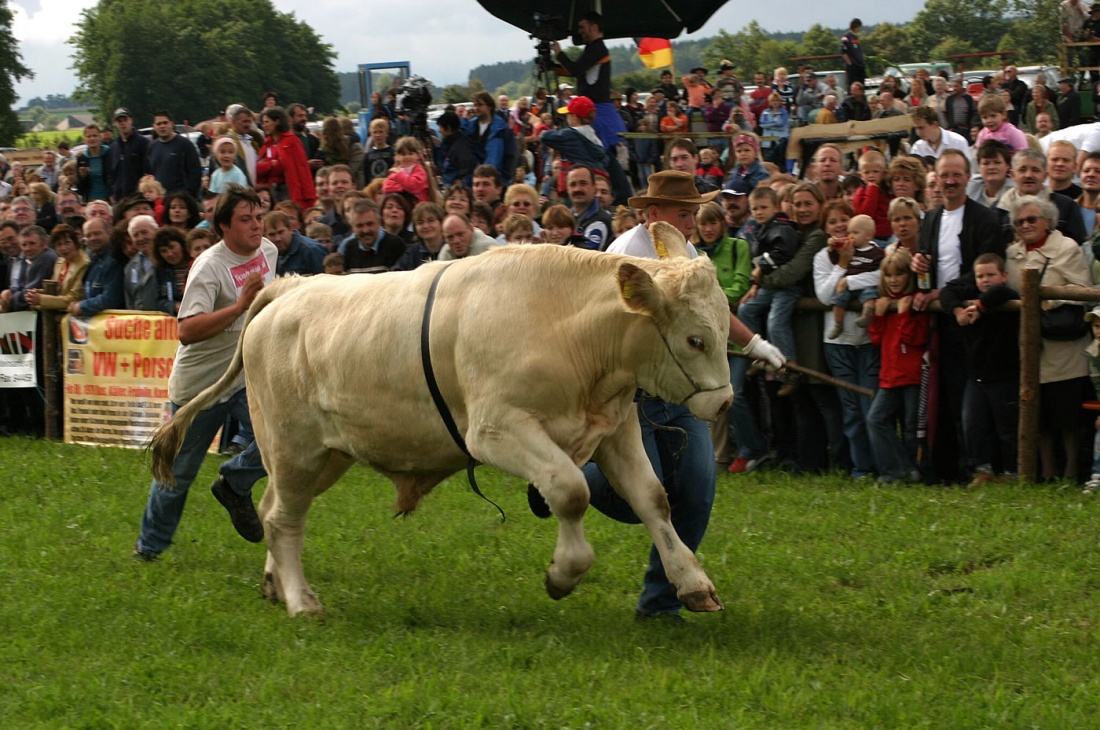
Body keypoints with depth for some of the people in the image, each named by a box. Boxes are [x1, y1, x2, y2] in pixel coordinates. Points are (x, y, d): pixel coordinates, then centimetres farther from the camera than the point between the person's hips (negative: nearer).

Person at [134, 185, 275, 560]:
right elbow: (186, 330, -34)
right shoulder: (210, 266, -22)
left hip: (249, 375, 5)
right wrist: (240, 306, -39)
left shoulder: (268, 251, 1)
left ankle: (235, 485, 8)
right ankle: (150, 546, 28)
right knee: (179, 472, 7)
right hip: (200, 382, -5)